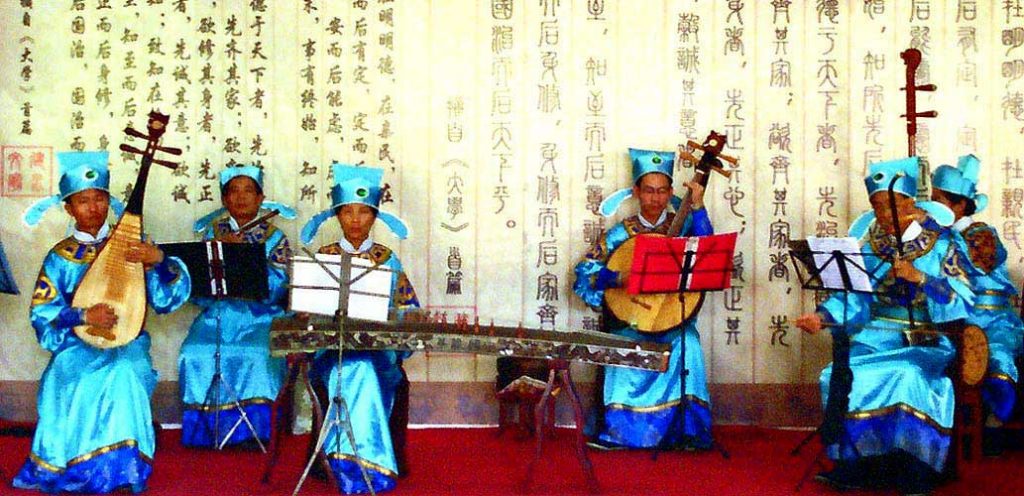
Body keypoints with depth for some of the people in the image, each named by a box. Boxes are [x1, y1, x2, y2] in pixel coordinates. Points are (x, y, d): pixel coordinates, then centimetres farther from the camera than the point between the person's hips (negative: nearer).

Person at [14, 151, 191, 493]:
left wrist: (159, 259, -22)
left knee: (124, 373, -33)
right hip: (77, 344, 0)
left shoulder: (129, 247, 5)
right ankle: (68, 466, -12)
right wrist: (83, 316, -19)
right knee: (73, 377, -31)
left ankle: (121, 468, -18)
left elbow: (170, 296, -2)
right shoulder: (60, 256, 5)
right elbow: (41, 311, -2)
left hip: (126, 342, 0)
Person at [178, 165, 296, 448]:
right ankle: (206, 427, -8)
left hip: (259, 317, -2)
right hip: (217, 313, 2)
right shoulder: (212, 232, 13)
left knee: (256, 356, -31)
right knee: (195, 355, -24)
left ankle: (252, 428, -16)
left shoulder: (275, 238, 6)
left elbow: (277, 288, -9)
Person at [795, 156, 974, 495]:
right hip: (875, 336, 4)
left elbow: (963, 301, -10)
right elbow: (854, 296, 4)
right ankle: (855, 465, -10)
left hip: (925, 340, -3)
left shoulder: (940, 242, -1)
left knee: (908, 376, -33)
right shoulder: (869, 242, 8)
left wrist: (919, 278, -22)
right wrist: (823, 317, -13)